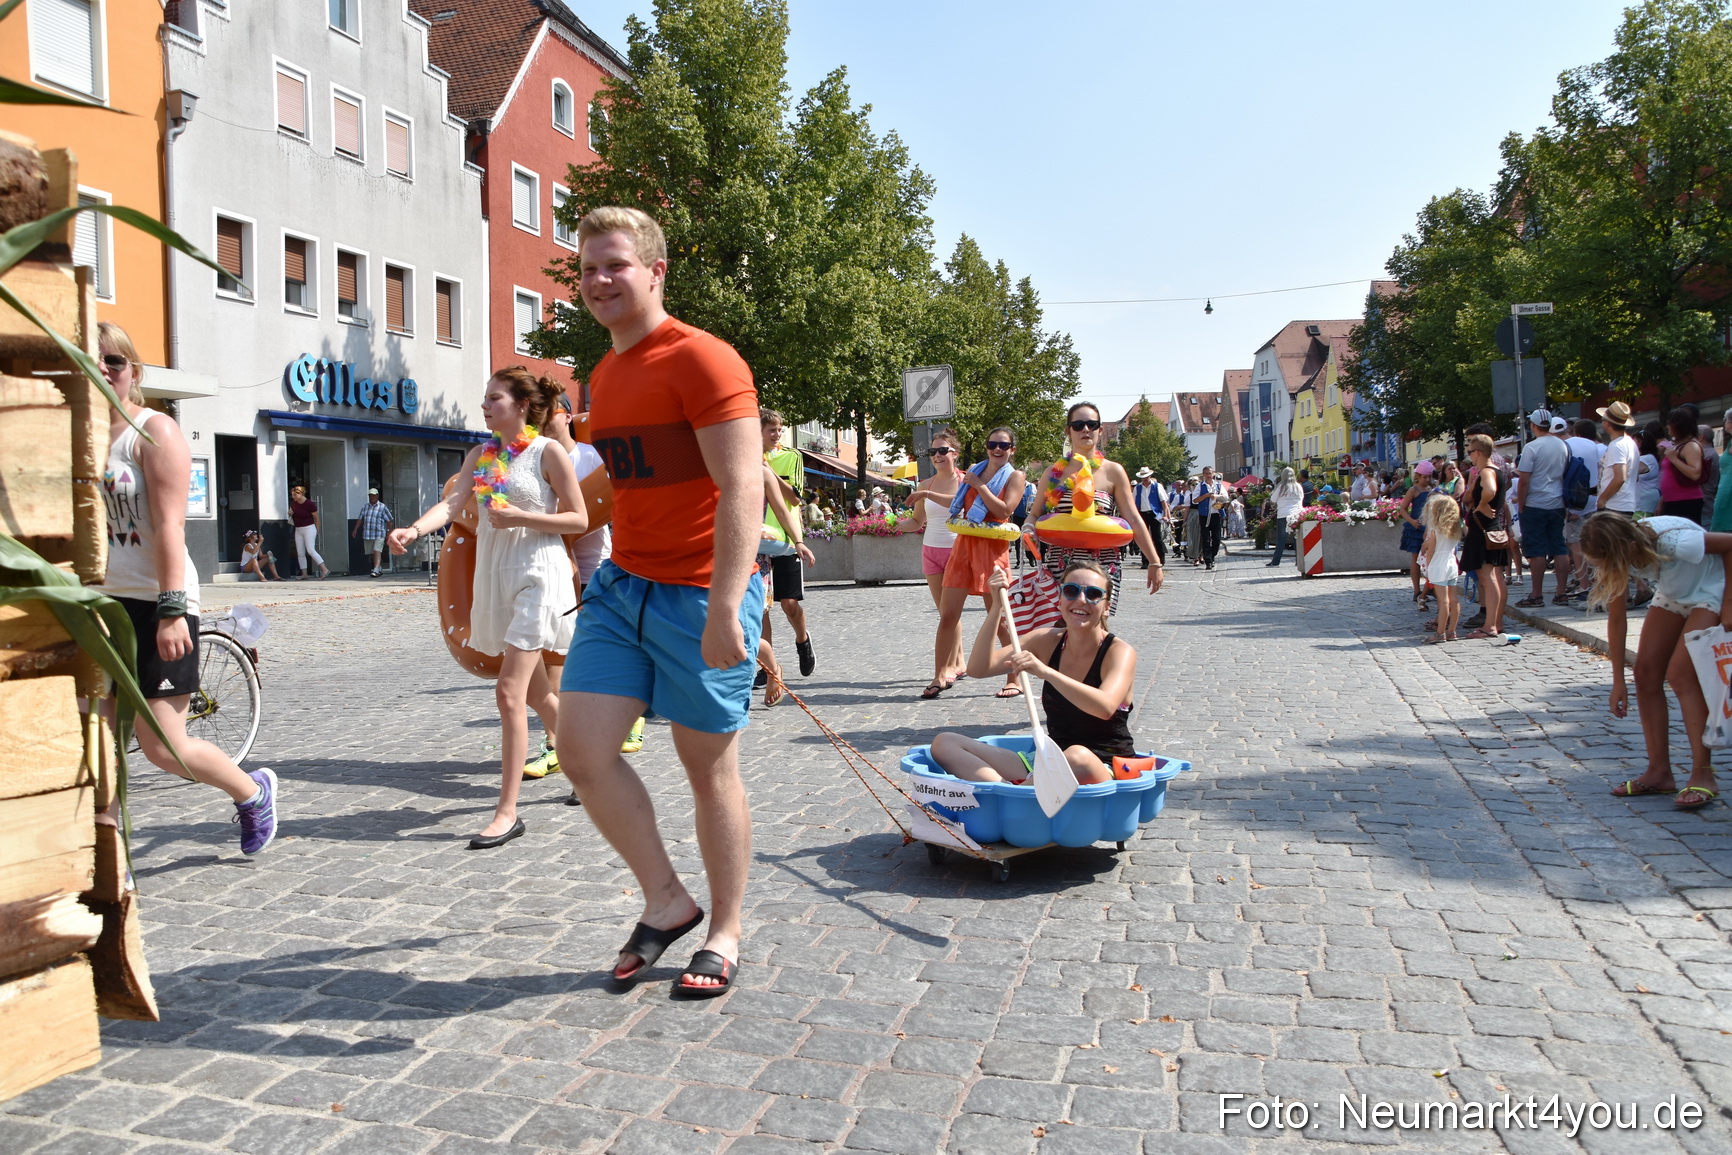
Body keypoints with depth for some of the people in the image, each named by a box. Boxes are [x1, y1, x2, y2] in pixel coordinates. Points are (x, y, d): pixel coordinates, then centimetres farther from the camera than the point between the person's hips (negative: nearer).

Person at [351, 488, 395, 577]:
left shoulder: (382, 507, -2)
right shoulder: (365, 507, 13)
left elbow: (389, 520, -1)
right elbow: (360, 519, 16)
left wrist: (388, 531, -4)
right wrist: (355, 530, 10)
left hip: (379, 534, -5)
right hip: (367, 534, 5)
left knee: (377, 551, -14)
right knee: (373, 553, 11)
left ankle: (376, 570, -21)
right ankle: (379, 567, 25)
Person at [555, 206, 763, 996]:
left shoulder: (701, 359, -12)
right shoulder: (603, 376, 14)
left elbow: (742, 488, -20)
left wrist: (724, 610, -29)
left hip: (700, 597, -7)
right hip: (621, 587, 7)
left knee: (709, 766, 3)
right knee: (581, 749, -2)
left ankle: (725, 934, 22)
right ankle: (666, 900, 17)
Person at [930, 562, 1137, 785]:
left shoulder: (1119, 651, -9)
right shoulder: (1047, 641, 5)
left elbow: (1105, 707, -30)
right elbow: (979, 668, -3)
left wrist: (1045, 671, -39)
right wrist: (996, 607, -11)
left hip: (1106, 769, -5)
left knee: (1078, 757, -43)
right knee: (944, 744, -7)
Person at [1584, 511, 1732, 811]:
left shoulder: (1674, 541, -39)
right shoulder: (1616, 555, -19)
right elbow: (1616, 618, -10)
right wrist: (1618, 680, -9)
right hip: (1672, 594, 6)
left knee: (1680, 673, -19)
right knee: (1646, 672, -4)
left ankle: (1703, 775, -14)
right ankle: (1659, 772, 1)